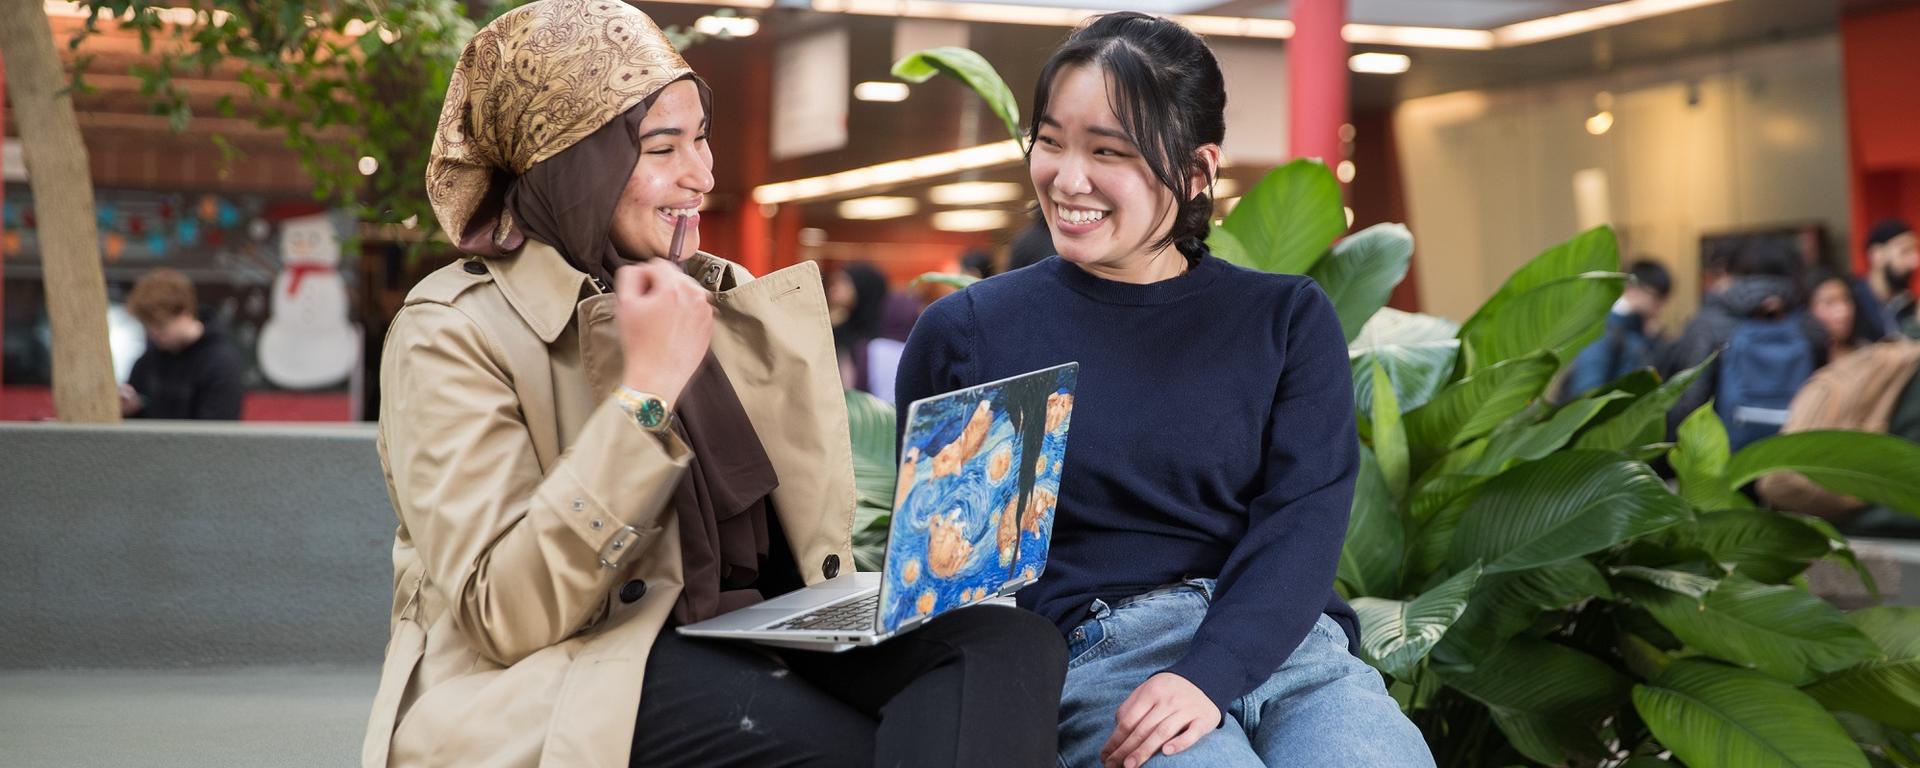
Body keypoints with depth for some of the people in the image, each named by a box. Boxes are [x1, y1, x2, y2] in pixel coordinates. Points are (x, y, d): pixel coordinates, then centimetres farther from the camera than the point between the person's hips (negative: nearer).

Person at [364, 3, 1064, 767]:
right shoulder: (454, 331, -5)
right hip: (561, 682, -6)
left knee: (1012, 645, -21)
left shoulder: (727, 300, 15)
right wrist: (646, 391, -19)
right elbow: (505, 616, -17)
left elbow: (798, 544, 15)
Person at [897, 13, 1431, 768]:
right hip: (1095, 651, -2)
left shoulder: (1289, 320, 11)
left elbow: (1303, 518, -1)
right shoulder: (964, 333, 8)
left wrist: (1209, 674, -17)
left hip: (1283, 639, 2)